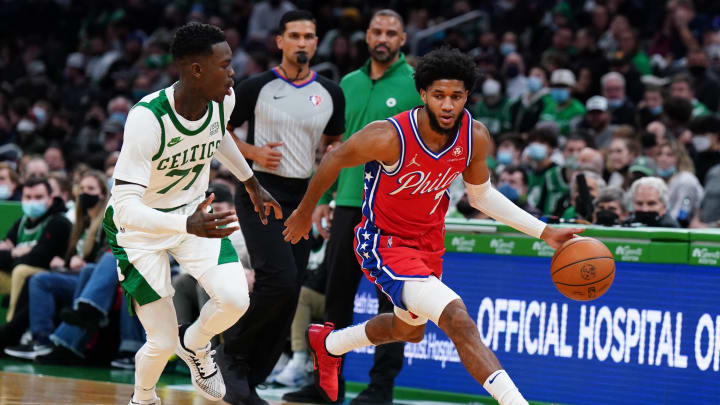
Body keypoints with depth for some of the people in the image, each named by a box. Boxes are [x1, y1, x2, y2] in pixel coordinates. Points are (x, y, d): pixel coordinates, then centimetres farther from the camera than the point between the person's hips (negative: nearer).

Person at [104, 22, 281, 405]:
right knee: (163, 343, -5)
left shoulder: (222, 101, -14)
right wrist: (188, 226, -51)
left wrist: (251, 183, 22)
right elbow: (126, 208, -38)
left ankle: (194, 344, 17)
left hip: (193, 210, 5)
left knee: (235, 300, -18)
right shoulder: (147, 119, -34)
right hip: (140, 226, -5)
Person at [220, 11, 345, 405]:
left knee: (288, 297, 2)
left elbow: (334, 143, 21)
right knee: (280, 281, -22)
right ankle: (232, 352, -2)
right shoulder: (257, 88, -3)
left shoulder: (330, 94, 8)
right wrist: (253, 152, -13)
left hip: (301, 196, 5)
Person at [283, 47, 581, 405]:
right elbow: (335, 159, -12)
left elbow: (481, 195, 4)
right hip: (384, 242, -7)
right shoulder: (390, 137, -30)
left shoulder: (475, 137, -14)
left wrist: (545, 232, -3)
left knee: (410, 329, 31)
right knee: (458, 319, -27)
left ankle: (327, 343, 56)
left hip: (428, 240, 7)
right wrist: (304, 213, 3)